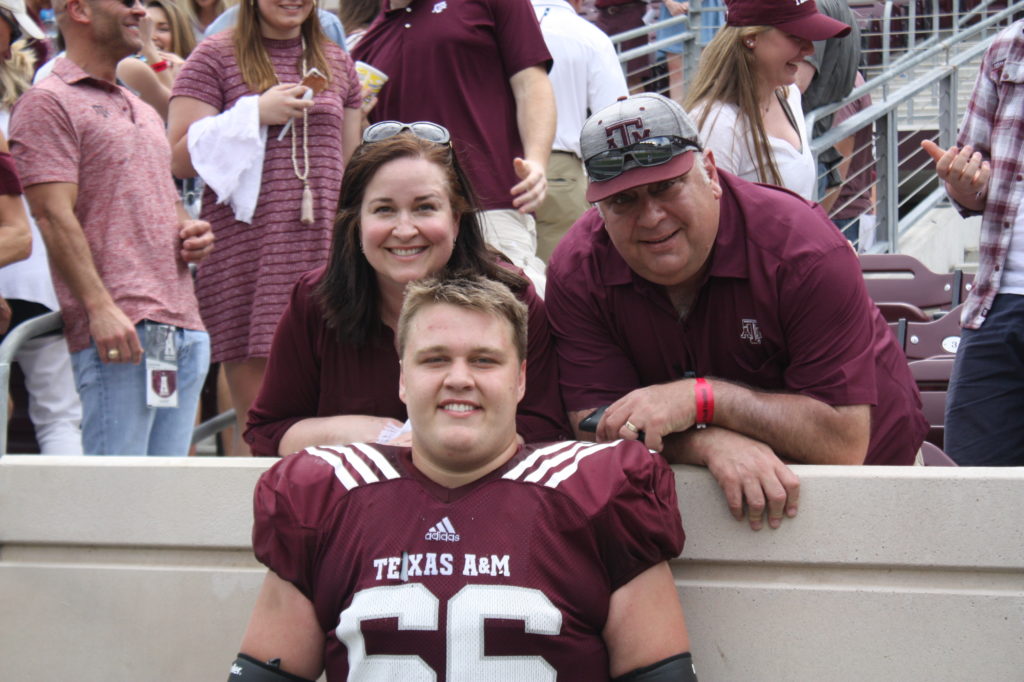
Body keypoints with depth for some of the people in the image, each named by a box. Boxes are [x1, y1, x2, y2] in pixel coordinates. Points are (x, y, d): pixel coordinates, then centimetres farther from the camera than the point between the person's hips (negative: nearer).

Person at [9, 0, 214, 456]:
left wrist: (190, 231, 9)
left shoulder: (144, 111, 27)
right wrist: (100, 307, -21)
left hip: (186, 328, 8)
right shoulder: (47, 104, 0)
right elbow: (54, 216, -11)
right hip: (117, 330, -8)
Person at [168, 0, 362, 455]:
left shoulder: (338, 63, 18)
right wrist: (255, 114, -10)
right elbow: (181, 159, -2)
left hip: (325, 251, 4)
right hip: (246, 256, -4)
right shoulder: (216, 57, 4)